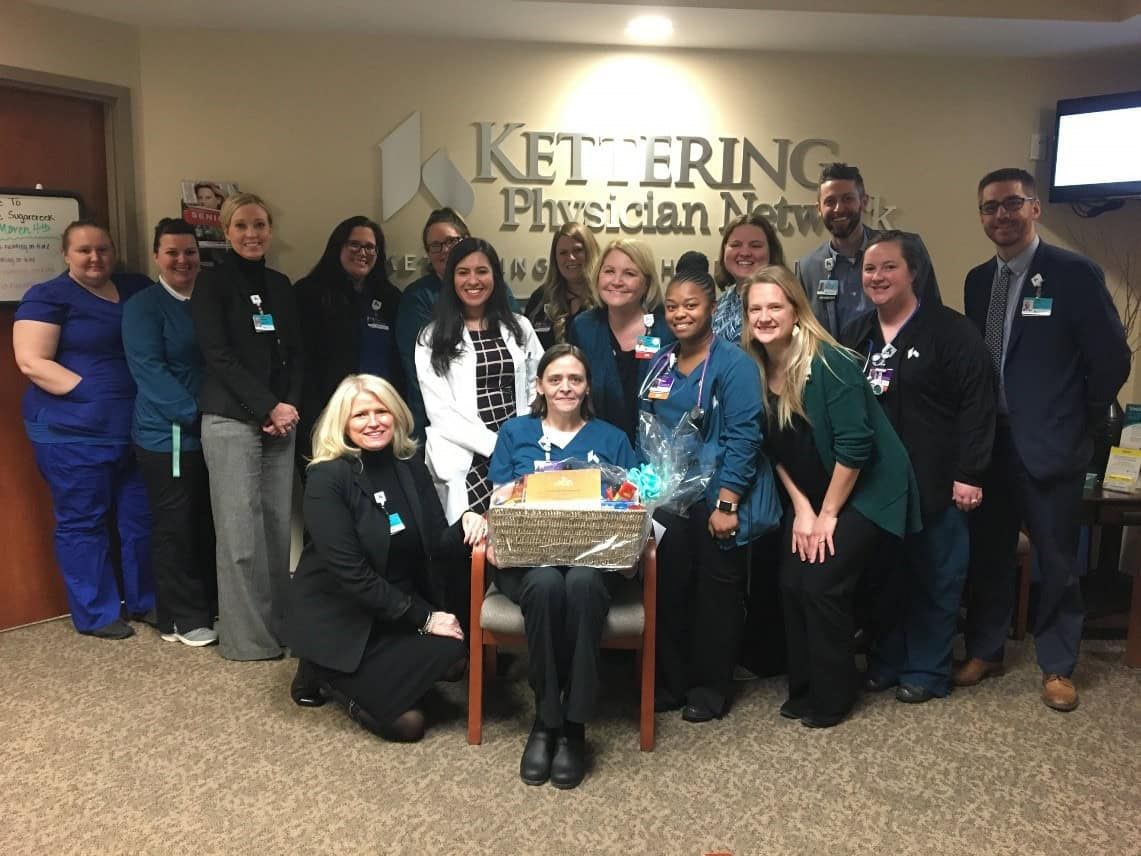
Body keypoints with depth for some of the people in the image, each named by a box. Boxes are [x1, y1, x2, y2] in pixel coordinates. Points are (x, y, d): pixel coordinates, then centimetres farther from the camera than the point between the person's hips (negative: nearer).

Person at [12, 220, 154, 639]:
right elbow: (32, 362, -13)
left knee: (142, 517, 12)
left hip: (135, 428, 6)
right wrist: (93, 392, -21)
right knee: (82, 522, 4)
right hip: (73, 432, -5)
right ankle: (95, 614, 16)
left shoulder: (137, 288, 11)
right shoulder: (48, 296, -5)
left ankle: (145, 600, 26)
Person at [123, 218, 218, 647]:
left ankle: (212, 603, 25)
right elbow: (149, 370, -13)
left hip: (214, 430, 5)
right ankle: (182, 617, 14)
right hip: (168, 434, -5)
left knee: (210, 521, 11)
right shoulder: (143, 306, -4)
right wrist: (195, 412, -21)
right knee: (175, 524, 2)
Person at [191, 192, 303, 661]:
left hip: (281, 419, 5)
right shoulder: (212, 282, -1)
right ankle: (246, 637, 9)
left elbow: (294, 354, 13)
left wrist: (290, 406, -3)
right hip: (232, 421, -5)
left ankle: (277, 625, 19)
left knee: (278, 525, 6)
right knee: (241, 531, -2)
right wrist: (268, 407, -12)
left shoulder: (280, 284, 14)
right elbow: (219, 356, -9)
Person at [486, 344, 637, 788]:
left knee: (582, 583, -38)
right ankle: (545, 720, -19)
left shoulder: (612, 439, 18)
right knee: (546, 584, -37)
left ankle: (574, 726, -26)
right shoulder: (514, 432, 18)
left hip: (592, 556, 0)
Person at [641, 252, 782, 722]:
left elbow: (743, 437, -16)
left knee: (716, 592, 8)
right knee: (669, 590, 11)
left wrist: (727, 503, -20)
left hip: (717, 499, -6)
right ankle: (671, 682, 27)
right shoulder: (660, 363, 9)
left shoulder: (733, 363, -11)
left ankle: (710, 688, 23)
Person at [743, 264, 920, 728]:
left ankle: (832, 697, 10)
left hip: (865, 489, -6)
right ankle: (804, 688, 20)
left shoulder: (829, 363, -23)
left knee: (823, 585, -10)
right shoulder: (756, 369, -4)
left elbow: (854, 445, -23)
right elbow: (776, 448, 5)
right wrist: (801, 507, -2)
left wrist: (828, 514, -16)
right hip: (809, 495, 6)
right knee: (792, 583, 0)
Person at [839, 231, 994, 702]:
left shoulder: (950, 330, -8)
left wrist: (969, 474, -16)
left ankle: (927, 671, 21)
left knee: (934, 577, 6)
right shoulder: (856, 334, 10)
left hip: (935, 481, -5)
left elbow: (977, 404, -12)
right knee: (883, 574, 13)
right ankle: (885, 662, 27)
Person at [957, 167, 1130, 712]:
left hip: (1049, 445, -5)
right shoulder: (978, 281, 8)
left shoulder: (1075, 274, -9)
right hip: (988, 442, 5)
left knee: (1056, 561, 8)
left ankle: (1057, 667, 25)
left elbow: (1112, 358, -7)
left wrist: (1080, 422, -4)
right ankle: (985, 651, 31)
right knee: (986, 553, 14)